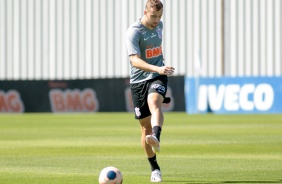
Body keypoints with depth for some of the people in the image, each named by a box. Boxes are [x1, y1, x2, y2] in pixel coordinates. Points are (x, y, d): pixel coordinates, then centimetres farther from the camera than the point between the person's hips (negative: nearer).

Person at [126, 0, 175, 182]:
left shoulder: (159, 25, 7)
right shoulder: (134, 31, -13)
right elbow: (135, 60, -25)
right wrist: (157, 69, -39)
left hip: (158, 77, 2)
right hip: (139, 80, -2)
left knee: (154, 104, -32)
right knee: (146, 126, 2)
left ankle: (156, 139, -58)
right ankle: (155, 168, 16)